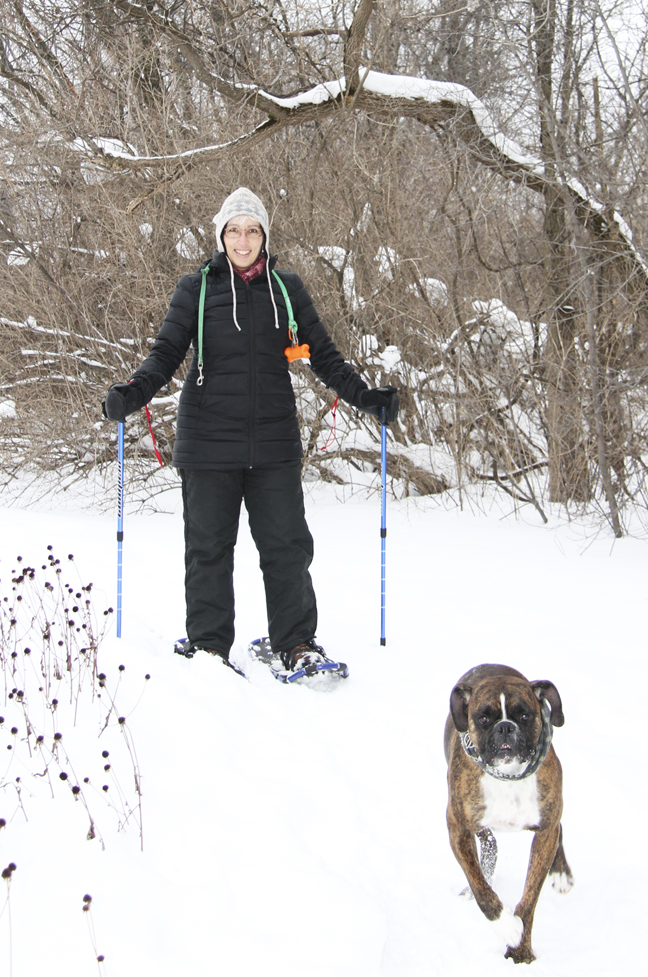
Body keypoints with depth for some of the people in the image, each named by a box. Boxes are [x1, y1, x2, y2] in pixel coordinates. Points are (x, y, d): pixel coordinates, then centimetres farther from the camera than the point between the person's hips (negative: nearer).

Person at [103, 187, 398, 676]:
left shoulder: (287, 289, 10)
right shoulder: (196, 289, 5)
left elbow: (324, 354, 12)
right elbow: (167, 352, 2)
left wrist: (364, 396, 1)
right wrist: (134, 392, -16)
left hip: (274, 443, 1)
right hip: (209, 442, -1)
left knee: (287, 544, 1)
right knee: (209, 547, 5)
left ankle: (296, 642, 14)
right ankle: (209, 645, 18)